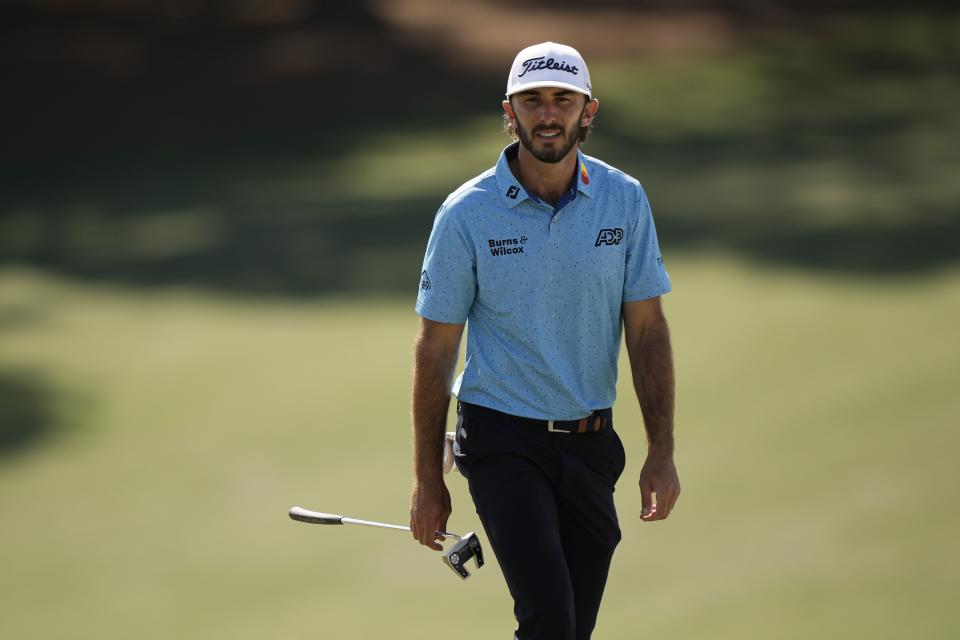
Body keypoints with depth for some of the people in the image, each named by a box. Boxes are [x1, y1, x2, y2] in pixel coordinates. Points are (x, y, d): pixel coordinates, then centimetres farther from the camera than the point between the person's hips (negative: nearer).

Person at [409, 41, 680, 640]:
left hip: (591, 444, 4)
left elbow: (647, 328, 4)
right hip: (503, 440, -3)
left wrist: (662, 450, -2)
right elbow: (436, 348, -2)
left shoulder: (625, 200, 0)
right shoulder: (467, 214, -7)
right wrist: (428, 479, -2)